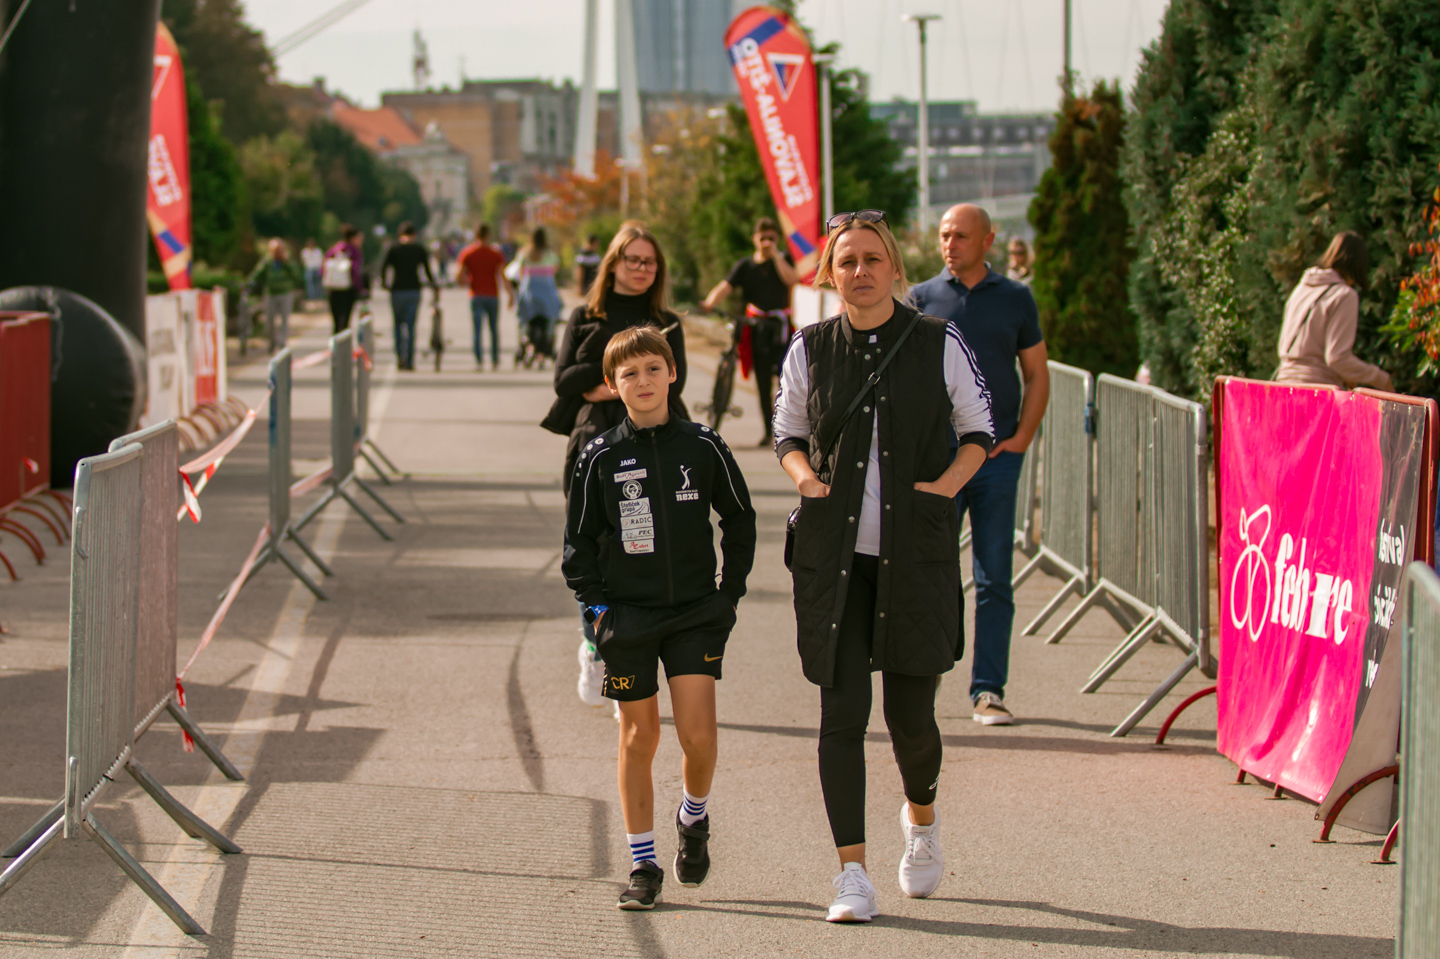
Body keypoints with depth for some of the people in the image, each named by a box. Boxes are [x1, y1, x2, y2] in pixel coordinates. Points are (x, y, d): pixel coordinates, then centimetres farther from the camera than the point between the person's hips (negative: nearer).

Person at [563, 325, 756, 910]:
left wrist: (731, 591, 5)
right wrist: (596, 607, -3)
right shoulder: (600, 458, -1)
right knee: (639, 736, 4)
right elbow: (579, 542, 5)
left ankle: (694, 818, 21)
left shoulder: (703, 447, 0)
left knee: (698, 734, -10)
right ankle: (643, 864, 14)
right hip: (628, 616, 0)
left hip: (696, 613, 0)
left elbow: (739, 518, 11)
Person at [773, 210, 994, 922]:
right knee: (841, 709, -5)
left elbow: (979, 429, 11)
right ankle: (852, 872, 0)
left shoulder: (939, 344, 0)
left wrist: (946, 485, -6)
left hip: (915, 551, -1)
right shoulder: (809, 350, 4)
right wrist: (808, 479, -3)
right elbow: (788, 432, 17)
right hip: (832, 551, 1)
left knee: (909, 713, 1)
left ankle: (921, 815, 34)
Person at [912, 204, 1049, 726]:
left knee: (995, 579, 1)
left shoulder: (1015, 298, 8)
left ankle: (988, 691, 4)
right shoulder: (921, 299, 7)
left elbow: (1037, 375, 12)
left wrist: (1022, 437, 0)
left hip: (997, 454, 0)